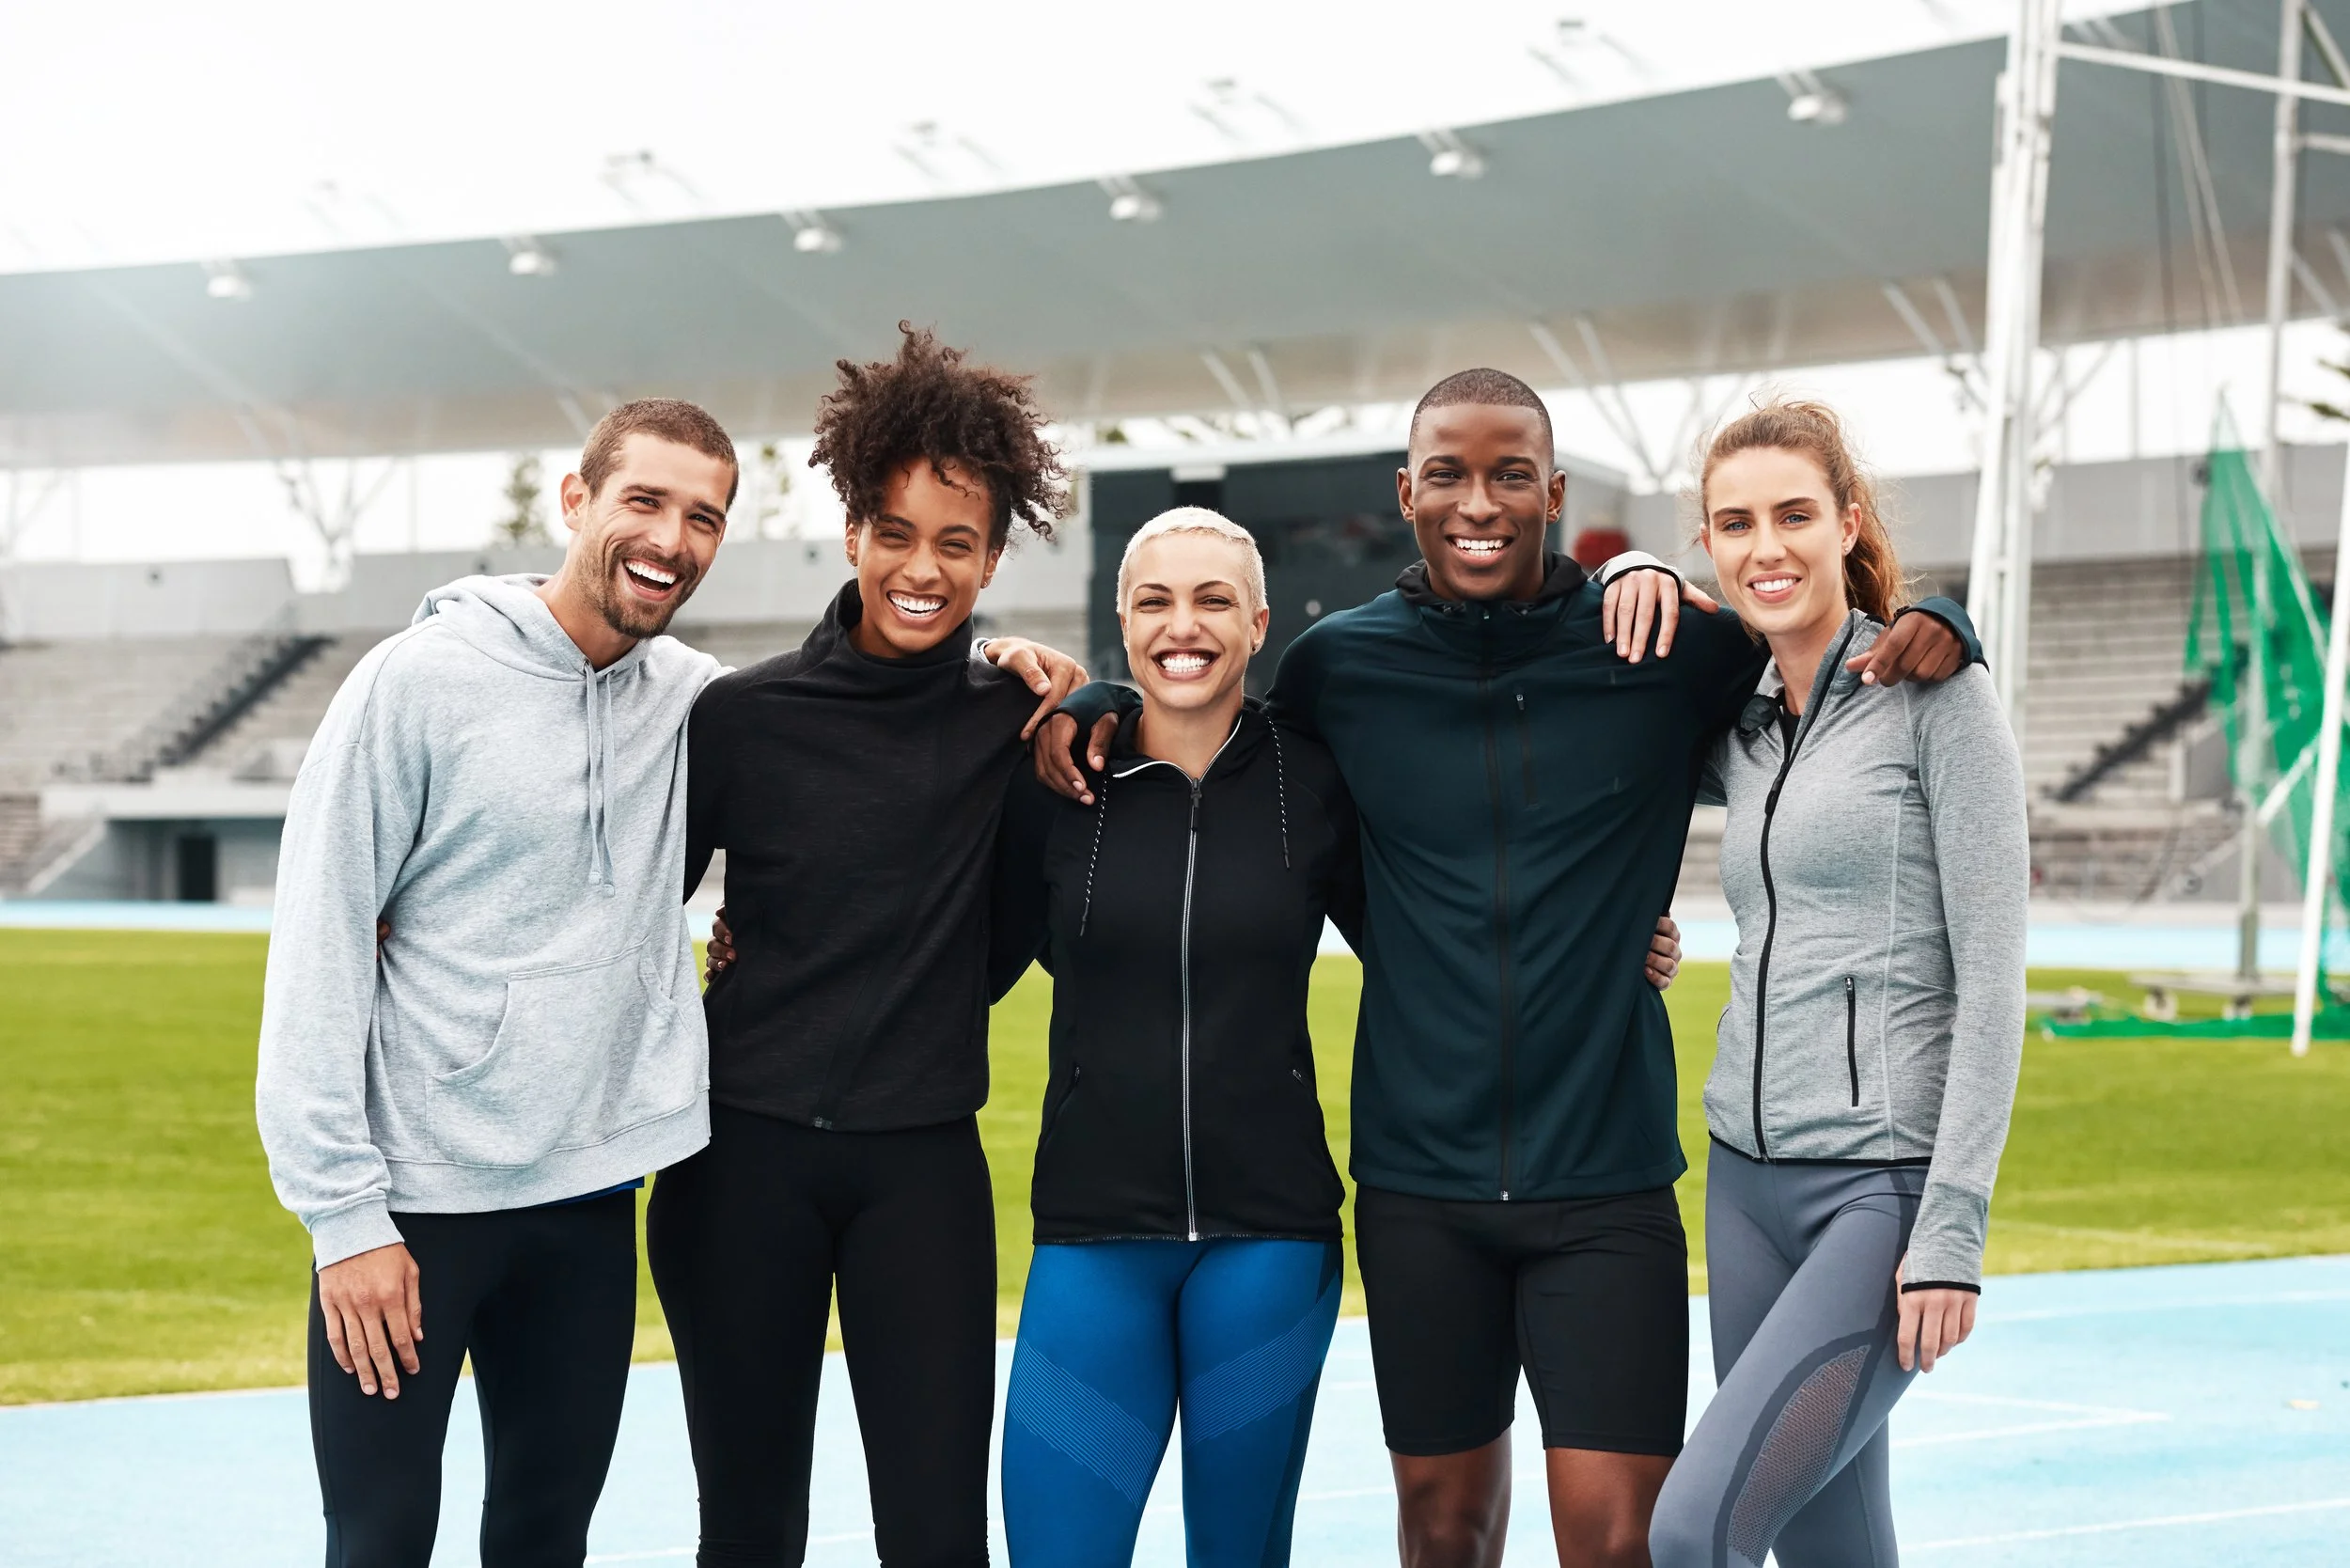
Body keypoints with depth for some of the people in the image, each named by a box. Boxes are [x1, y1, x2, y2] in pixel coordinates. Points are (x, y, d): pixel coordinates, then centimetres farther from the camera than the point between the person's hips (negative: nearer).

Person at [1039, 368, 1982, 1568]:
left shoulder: (1675, 652, -2)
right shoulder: (1341, 664, 3)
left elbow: (1843, 645, 12)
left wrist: (1933, 627, -9)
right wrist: (1095, 700, 4)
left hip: (1605, 1185, -2)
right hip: (1417, 1183, 2)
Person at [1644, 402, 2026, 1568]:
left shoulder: (1936, 695, -5)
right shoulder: (1740, 734, 12)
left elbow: (1991, 980, -10)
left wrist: (1952, 1231, -16)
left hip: (1886, 1183, -7)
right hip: (1749, 1178, 7)